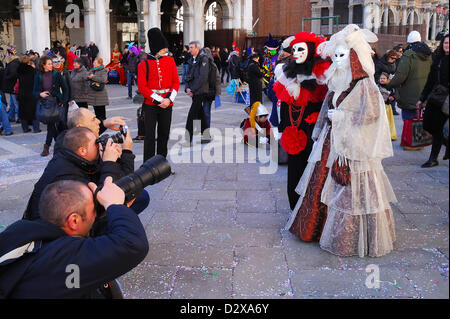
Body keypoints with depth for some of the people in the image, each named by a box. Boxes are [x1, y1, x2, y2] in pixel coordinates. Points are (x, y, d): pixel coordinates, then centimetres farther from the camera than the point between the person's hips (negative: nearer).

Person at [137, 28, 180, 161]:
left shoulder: (170, 60, 5)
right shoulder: (144, 64, -5)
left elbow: (176, 82, 5)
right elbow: (142, 87, -7)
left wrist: (169, 99, -10)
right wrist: (159, 100, -14)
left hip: (167, 104, 3)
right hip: (150, 105, -3)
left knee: (164, 135, 11)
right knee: (150, 136, -2)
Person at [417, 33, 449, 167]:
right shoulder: (438, 59, 12)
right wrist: (422, 98, 15)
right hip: (434, 99, 6)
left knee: (437, 128, -1)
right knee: (427, 125, 3)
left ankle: (433, 159, 16)